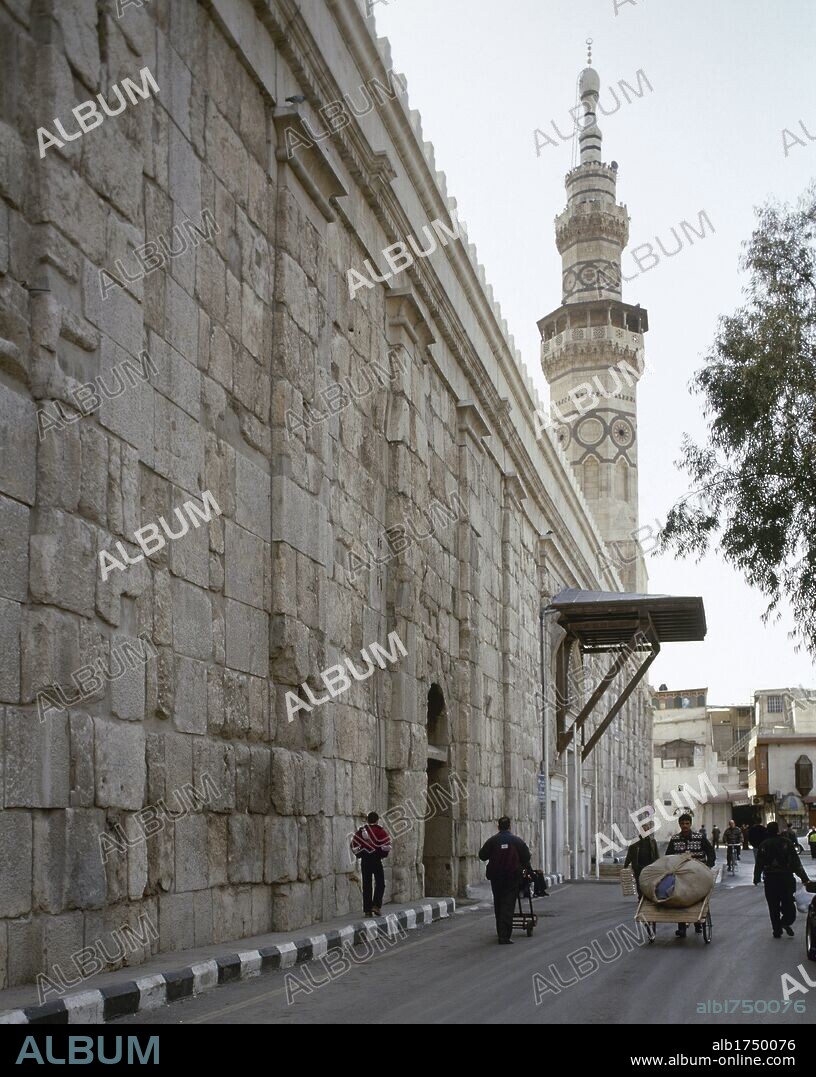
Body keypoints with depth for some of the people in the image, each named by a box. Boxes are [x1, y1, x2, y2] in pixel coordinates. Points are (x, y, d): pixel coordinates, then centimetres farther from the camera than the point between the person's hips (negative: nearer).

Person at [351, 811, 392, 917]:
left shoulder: (360, 831, 8)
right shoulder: (380, 830, -3)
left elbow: (354, 846, 5)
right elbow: (387, 845, -11)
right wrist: (383, 854, 7)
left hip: (364, 861, 4)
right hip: (376, 859, -4)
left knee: (366, 885, 7)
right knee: (380, 884, 5)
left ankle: (367, 910, 6)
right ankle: (376, 905, -10)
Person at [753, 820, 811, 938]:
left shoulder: (764, 845, 0)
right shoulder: (786, 843, -4)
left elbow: (759, 864, 2)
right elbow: (796, 863, -5)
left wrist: (756, 879, 14)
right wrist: (804, 878, -3)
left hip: (770, 879, 1)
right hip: (786, 878, -1)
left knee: (773, 906, 8)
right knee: (788, 903, 10)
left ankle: (777, 931, 8)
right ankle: (787, 921, -15)